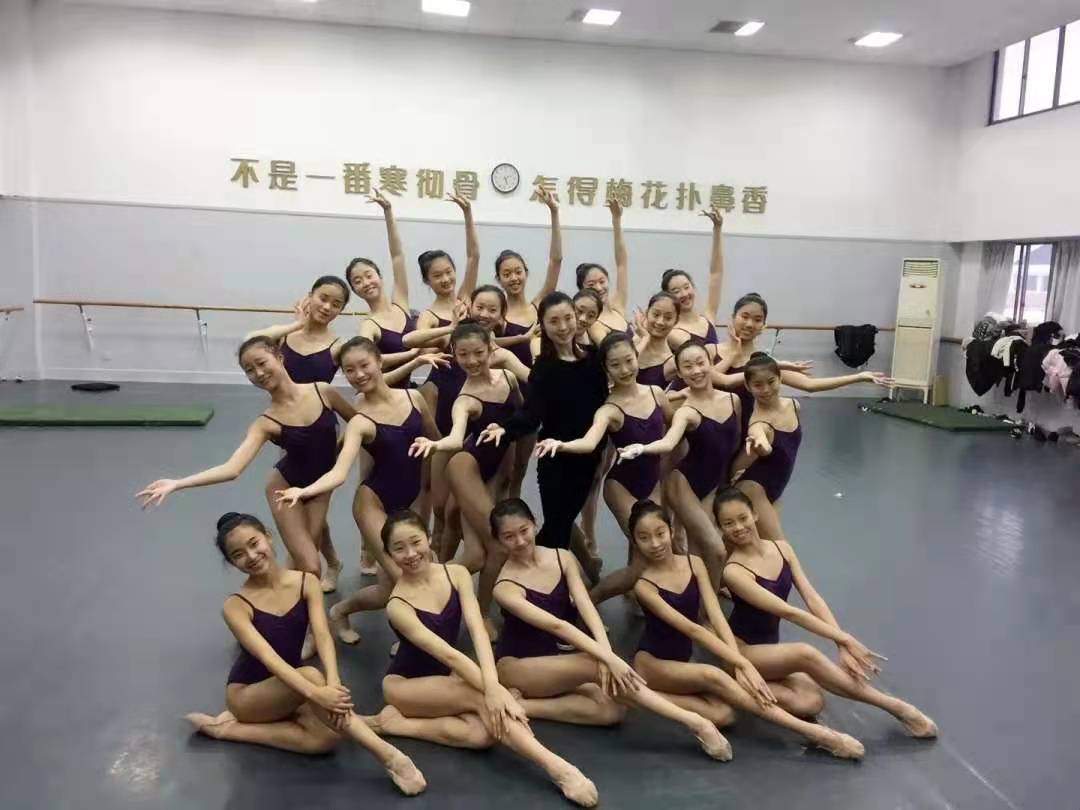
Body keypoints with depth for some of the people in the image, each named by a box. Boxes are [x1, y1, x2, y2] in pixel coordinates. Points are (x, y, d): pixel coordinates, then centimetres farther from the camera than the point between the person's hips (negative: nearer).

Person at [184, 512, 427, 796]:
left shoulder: (306, 582, -7)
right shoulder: (236, 606, -16)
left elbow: (322, 636, -19)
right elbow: (267, 657, -30)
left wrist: (333, 683, -38)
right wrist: (316, 692, -44)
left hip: (289, 690, 4)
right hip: (248, 694, -4)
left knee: (328, 738, -29)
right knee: (310, 675, -37)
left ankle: (230, 728, -11)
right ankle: (387, 755, -35)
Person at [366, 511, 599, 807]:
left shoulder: (457, 574, -10)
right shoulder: (398, 606, -23)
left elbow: (477, 630, -22)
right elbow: (445, 653, -32)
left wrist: (492, 683, -38)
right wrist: (493, 690, -40)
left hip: (446, 679, 5)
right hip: (406, 683, -5)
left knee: (484, 733, -27)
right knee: (481, 699, -33)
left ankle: (399, 724, -15)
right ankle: (557, 768, -39)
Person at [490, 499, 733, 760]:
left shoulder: (563, 559, -2)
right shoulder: (506, 588, -19)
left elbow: (586, 608, -16)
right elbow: (556, 625, -30)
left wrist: (606, 652, -33)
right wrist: (607, 657, -39)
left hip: (550, 662, 6)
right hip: (514, 666, -6)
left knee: (612, 709, -21)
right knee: (596, 665, -31)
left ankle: (524, 705, -17)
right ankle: (694, 722, -32)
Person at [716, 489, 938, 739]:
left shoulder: (781, 548, -1)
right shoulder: (734, 571, -21)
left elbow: (812, 599, -9)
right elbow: (788, 612, -26)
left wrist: (842, 646, -22)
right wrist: (845, 639, -27)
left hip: (770, 648, 6)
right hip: (740, 650, -6)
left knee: (810, 702, -22)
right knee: (804, 654, -31)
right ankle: (894, 706, -20)